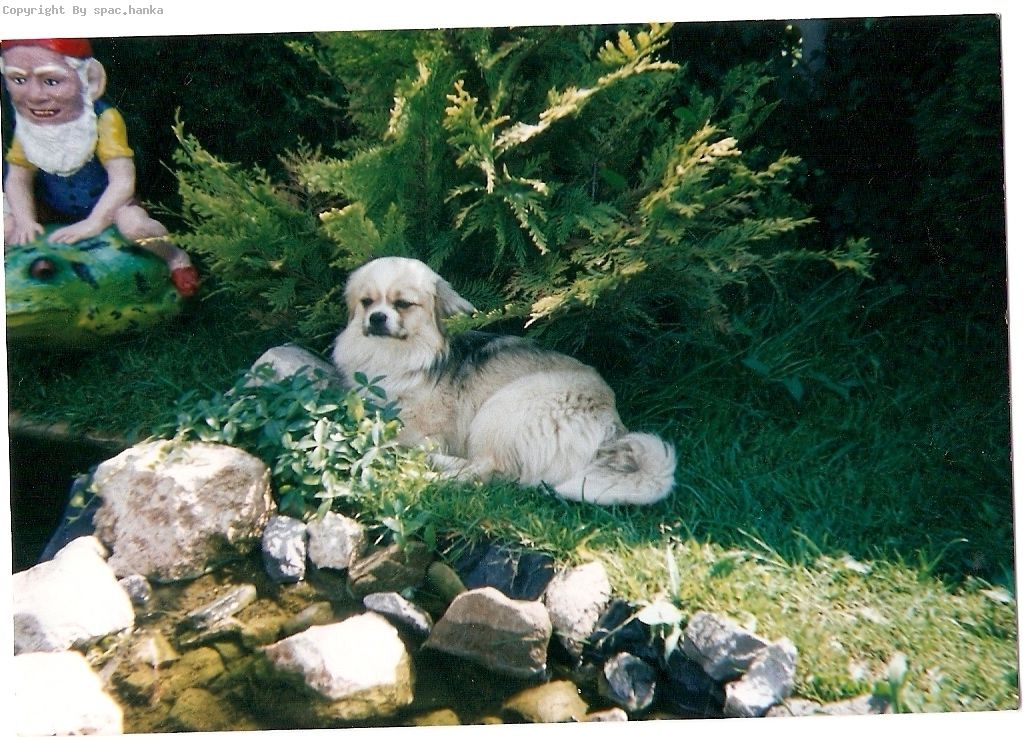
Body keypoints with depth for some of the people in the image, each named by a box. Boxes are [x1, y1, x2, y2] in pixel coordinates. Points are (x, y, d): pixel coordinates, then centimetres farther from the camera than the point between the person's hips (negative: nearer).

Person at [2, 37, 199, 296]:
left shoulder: (103, 120, -30)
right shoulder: (26, 128, -16)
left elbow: (123, 180, -33)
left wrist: (93, 223, -38)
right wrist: (25, 220, -24)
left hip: (105, 204, -5)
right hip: (54, 208, 5)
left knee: (134, 225, -35)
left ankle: (175, 257, -6)